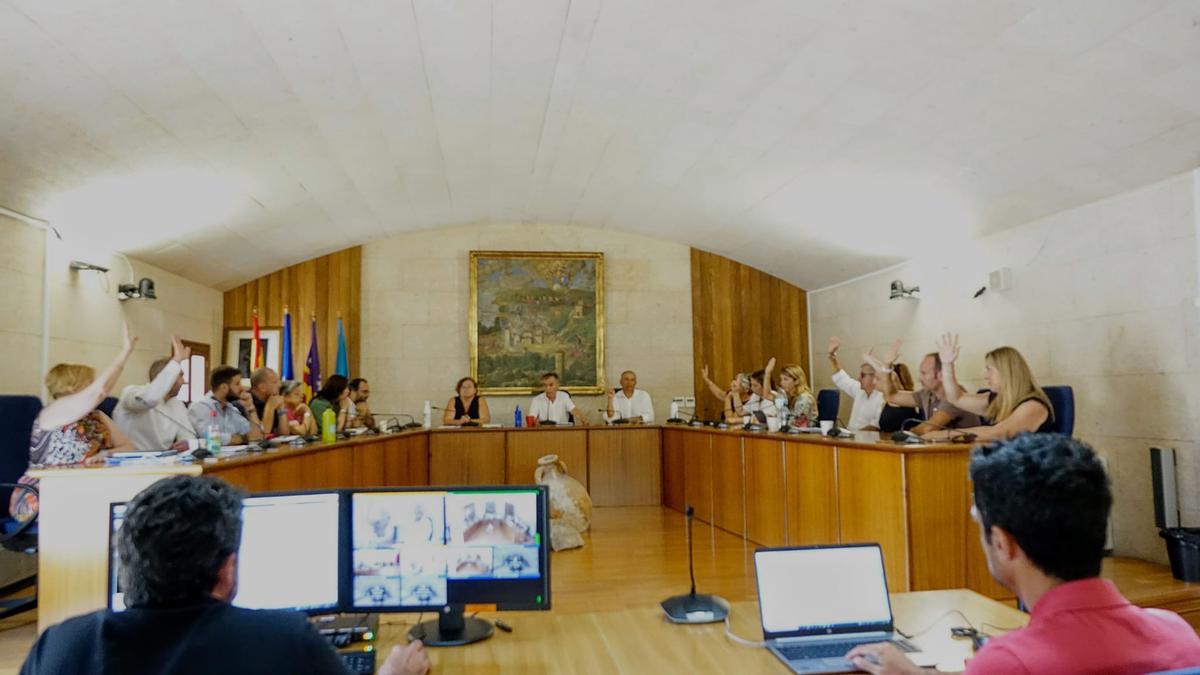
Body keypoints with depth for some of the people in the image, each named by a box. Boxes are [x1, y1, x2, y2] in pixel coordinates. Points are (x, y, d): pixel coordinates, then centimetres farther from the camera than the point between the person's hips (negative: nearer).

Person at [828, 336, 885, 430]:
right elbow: (840, 378, 23)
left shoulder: (882, 398, -11)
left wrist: (857, 432, -26)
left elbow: (877, 425, -19)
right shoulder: (859, 390, 12)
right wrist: (832, 355, 16)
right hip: (850, 434, 7)